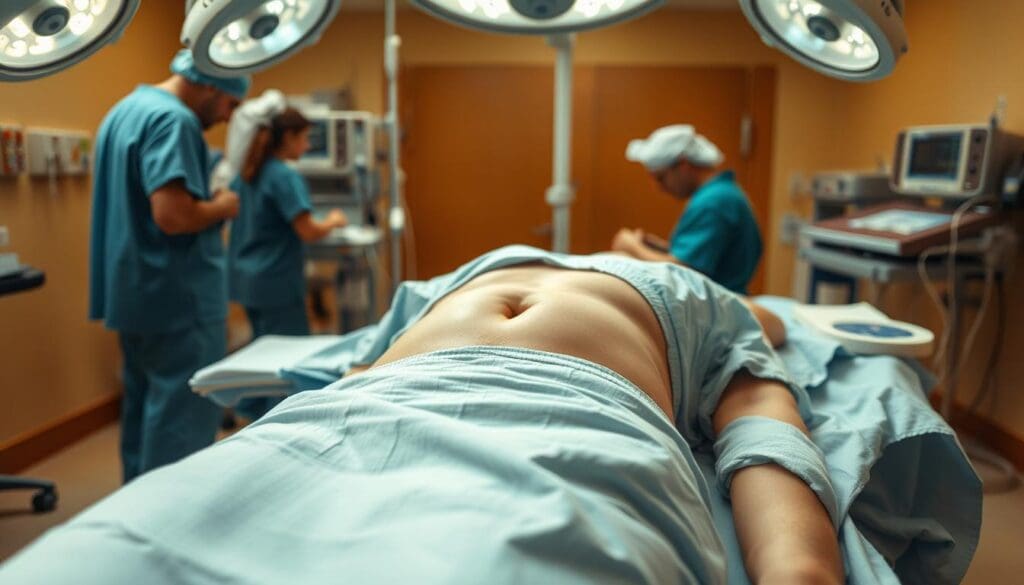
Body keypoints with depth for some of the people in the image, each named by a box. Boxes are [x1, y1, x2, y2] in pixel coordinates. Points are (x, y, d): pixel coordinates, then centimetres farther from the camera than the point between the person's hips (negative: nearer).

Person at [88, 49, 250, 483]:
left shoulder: (124, 110, 15)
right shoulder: (174, 119, -17)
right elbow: (173, 215, -28)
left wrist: (206, 199, 14)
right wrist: (222, 206, -9)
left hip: (132, 292, 10)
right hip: (177, 296, -10)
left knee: (144, 405, 18)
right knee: (183, 417, -2)